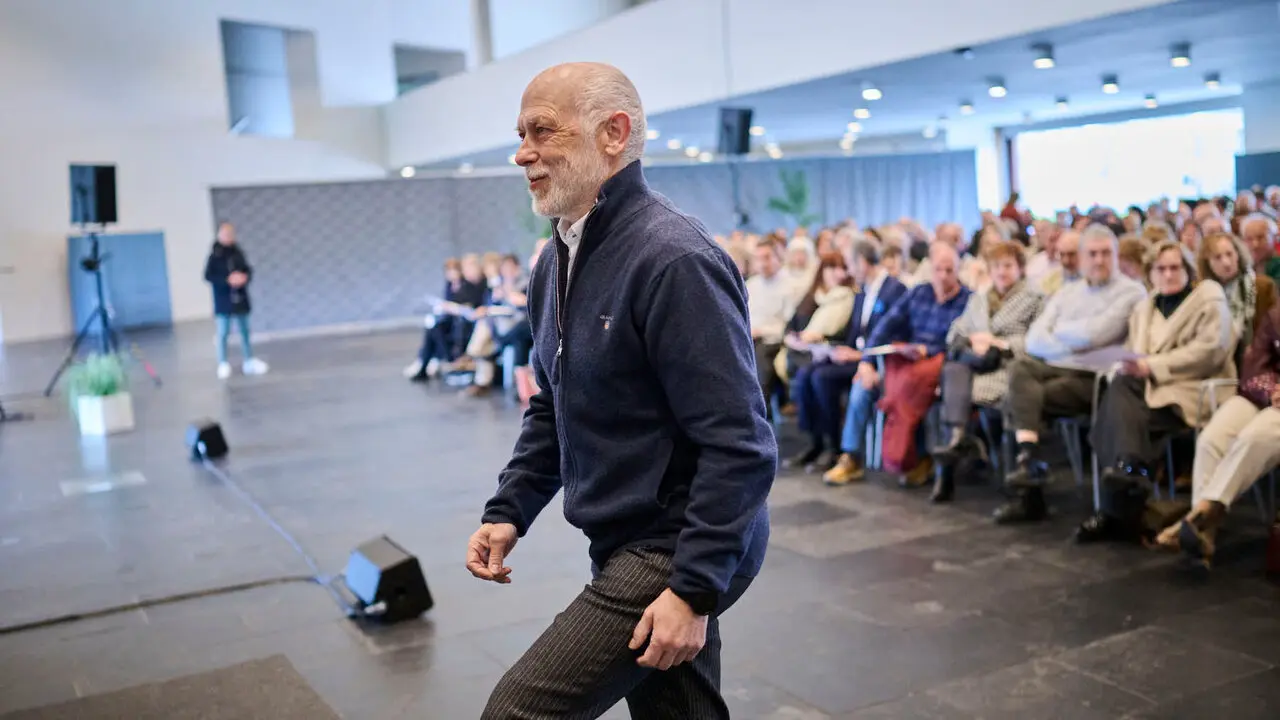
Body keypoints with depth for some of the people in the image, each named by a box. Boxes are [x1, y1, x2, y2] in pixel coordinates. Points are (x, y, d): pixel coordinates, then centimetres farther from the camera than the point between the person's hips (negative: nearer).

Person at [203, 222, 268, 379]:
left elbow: (248, 269, 11)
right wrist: (227, 280, -21)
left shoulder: (238, 253, 4)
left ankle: (249, 361, 21)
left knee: (244, 330, 11)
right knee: (223, 332, -3)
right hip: (223, 300, -4)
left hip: (240, 298, 4)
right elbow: (208, 276, -10)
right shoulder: (215, 255, -8)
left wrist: (245, 277, -11)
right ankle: (223, 364, 7)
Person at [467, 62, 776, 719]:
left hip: (677, 550, -9)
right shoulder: (558, 260, 9)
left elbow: (740, 444, -23)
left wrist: (696, 590, -23)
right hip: (626, 543, 9)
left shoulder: (674, 259, -20)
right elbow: (551, 410, 19)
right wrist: (509, 510, 8)